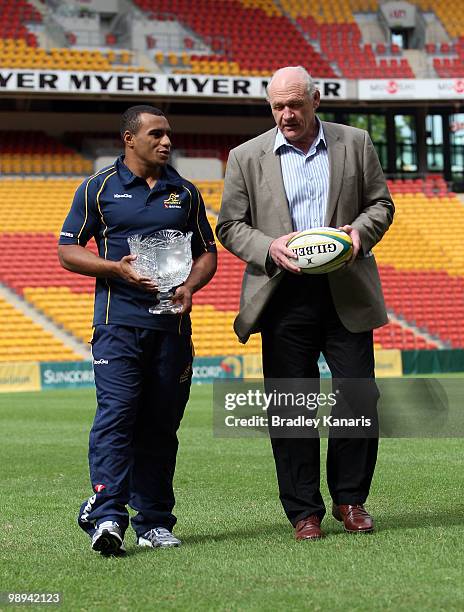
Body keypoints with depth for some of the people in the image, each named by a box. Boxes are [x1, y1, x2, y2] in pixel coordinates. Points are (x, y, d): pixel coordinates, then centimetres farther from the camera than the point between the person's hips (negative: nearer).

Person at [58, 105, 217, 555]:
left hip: (172, 324, 4)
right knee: (116, 414, -15)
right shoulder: (99, 188, 4)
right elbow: (67, 250, 3)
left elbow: (207, 252, 19)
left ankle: (154, 521, 11)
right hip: (119, 321, -4)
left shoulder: (184, 192, 15)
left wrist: (190, 286, -2)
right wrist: (116, 268, -12)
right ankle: (106, 516, -21)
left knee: (161, 423, 5)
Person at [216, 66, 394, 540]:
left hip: (346, 293, 1)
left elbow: (380, 203, 12)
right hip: (284, 298, -1)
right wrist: (269, 247, -13)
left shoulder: (355, 144, 8)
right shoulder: (247, 158, 6)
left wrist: (360, 231, -10)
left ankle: (350, 500, 17)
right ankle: (303, 511, 9)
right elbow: (229, 226, 5)